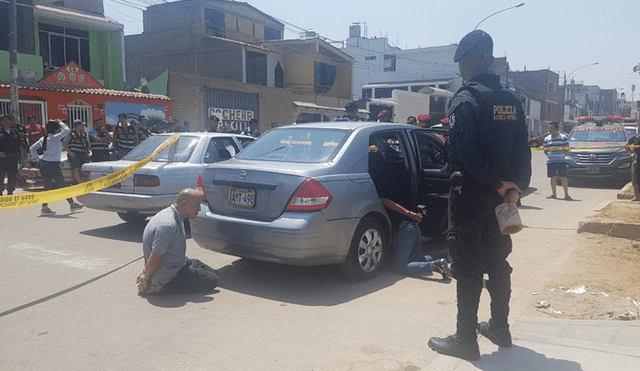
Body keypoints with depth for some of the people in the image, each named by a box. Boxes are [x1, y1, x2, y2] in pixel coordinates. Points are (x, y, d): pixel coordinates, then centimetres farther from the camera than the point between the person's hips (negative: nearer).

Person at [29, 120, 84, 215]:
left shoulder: (43, 139, 11)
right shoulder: (55, 138, -13)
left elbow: (32, 148, 16)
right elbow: (66, 130, -17)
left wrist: (38, 159, 15)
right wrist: (61, 123, -2)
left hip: (43, 164, 8)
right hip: (53, 165, -8)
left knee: (47, 187, 10)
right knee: (63, 185, 3)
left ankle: (44, 208, 8)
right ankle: (72, 204, 12)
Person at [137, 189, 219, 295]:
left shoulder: (178, 218, 5)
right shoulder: (168, 225, -29)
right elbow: (154, 259, -27)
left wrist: (146, 273, 18)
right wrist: (146, 280, -11)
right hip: (169, 278, -10)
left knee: (213, 273, 16)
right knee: (212, 280, -9)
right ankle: (161, 287, -5)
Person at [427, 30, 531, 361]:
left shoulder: (465, 99, -12)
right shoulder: (511, 101, 11)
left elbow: (464, 154, -21)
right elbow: (523, 150, 9)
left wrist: (498, 184, -14)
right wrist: (515, 186, 5)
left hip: (471, 196, -7)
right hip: (501, 197, 8)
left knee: (467, 269, -1)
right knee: (498, 263, 18)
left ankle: (465, 340, 7)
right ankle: (499, 328, 30)